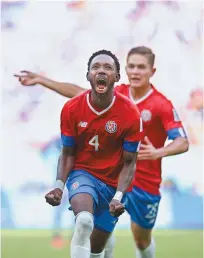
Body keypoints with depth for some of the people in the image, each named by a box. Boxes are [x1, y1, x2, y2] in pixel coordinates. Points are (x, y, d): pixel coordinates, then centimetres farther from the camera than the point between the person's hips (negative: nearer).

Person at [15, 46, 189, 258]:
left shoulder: (162, 105, -15)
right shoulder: (117, 94, -1)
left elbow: (182, 143, -22)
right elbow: (78, 92, 9)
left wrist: (158, 152, -41)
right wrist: (40, 80, 9)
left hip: (145, 182, -3)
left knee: (142, 239, 11)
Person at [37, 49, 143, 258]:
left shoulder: (130, 114, -13)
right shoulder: (71, 109, -10)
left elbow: (129, 162, -6)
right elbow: (67, 153, 1)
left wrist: (118, 197, -21)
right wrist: (59, 185, -16)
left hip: (113, 183, 1)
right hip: (82, 174, -1)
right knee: (84, 221, -34)